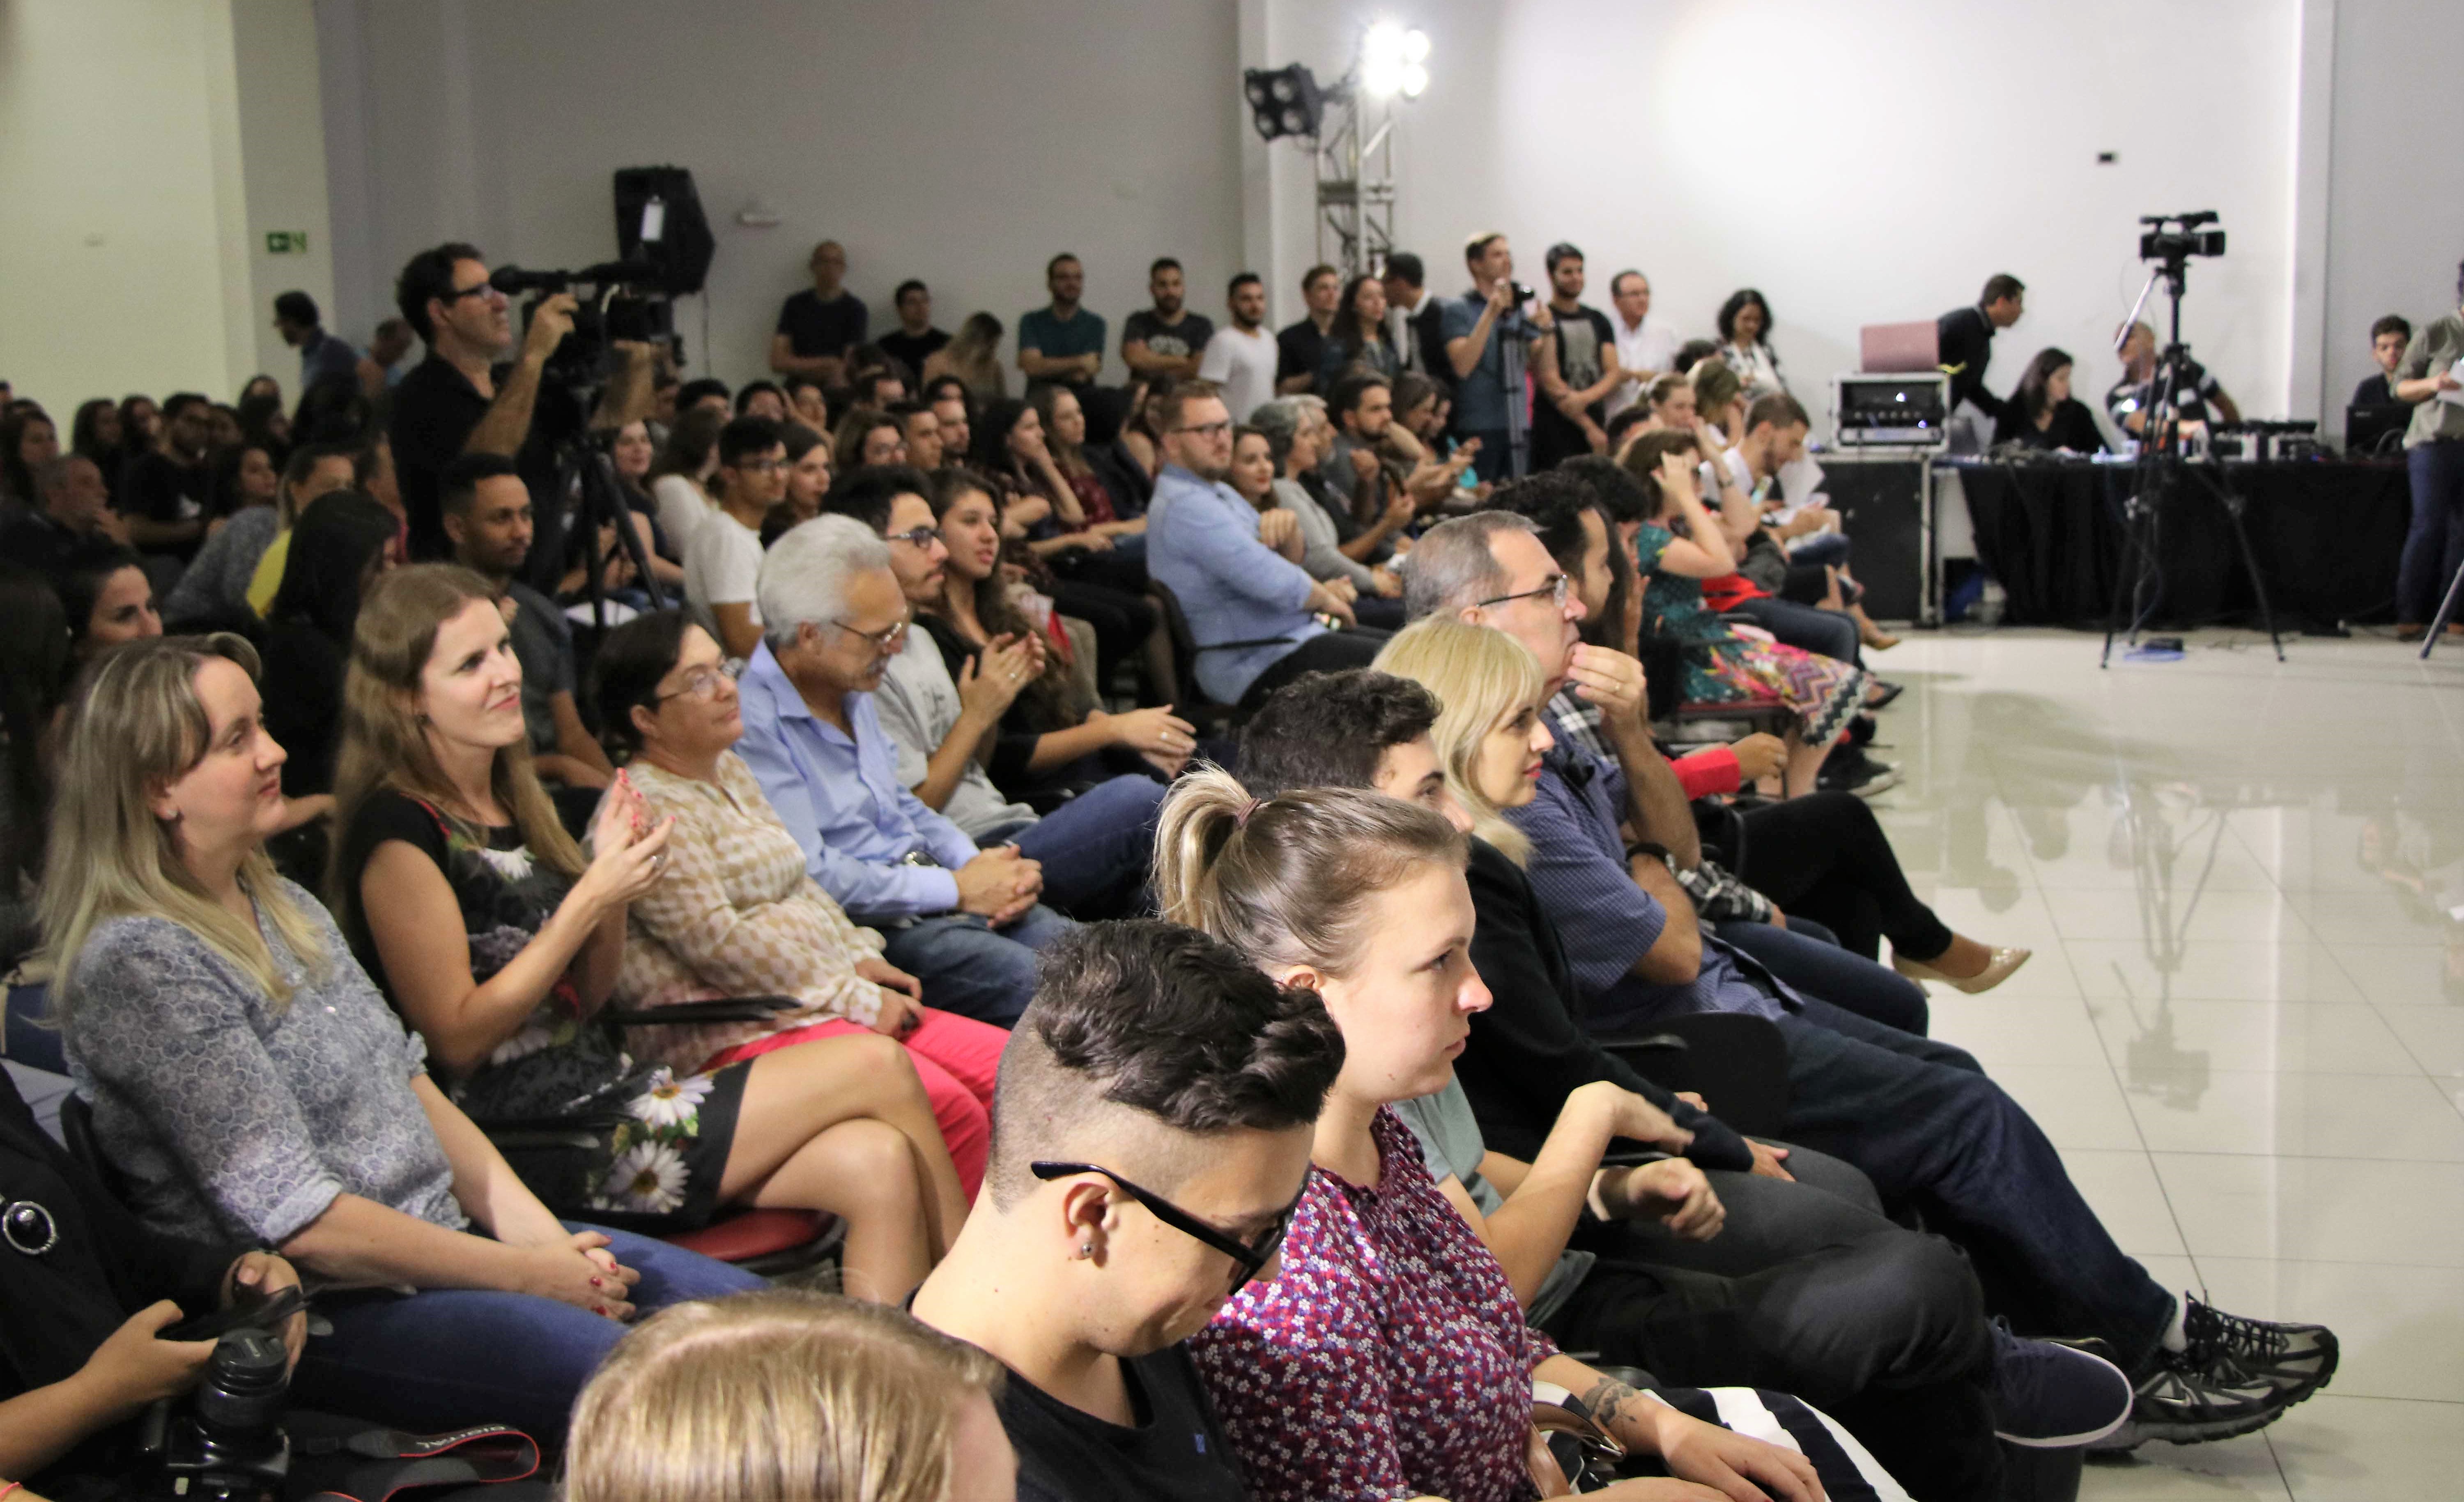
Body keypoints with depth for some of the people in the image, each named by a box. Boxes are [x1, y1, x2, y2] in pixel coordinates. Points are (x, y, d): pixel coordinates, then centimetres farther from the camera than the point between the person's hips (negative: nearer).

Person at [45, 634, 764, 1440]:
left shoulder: (282, 906, 11)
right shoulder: (140, 961, -18)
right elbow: (304, 1222, -20)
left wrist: (537, 1231, -1)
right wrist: (524, 1274, -15)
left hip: (443, 1235, 9)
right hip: (327, 1310, -9)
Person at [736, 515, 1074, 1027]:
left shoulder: (852, 689, 15)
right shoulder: (752, 723, -16)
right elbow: (809, 876, -22)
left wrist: (978, 866, 5)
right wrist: (959, 889, -15)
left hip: (938, 895, 9)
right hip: (869, 927, -9)